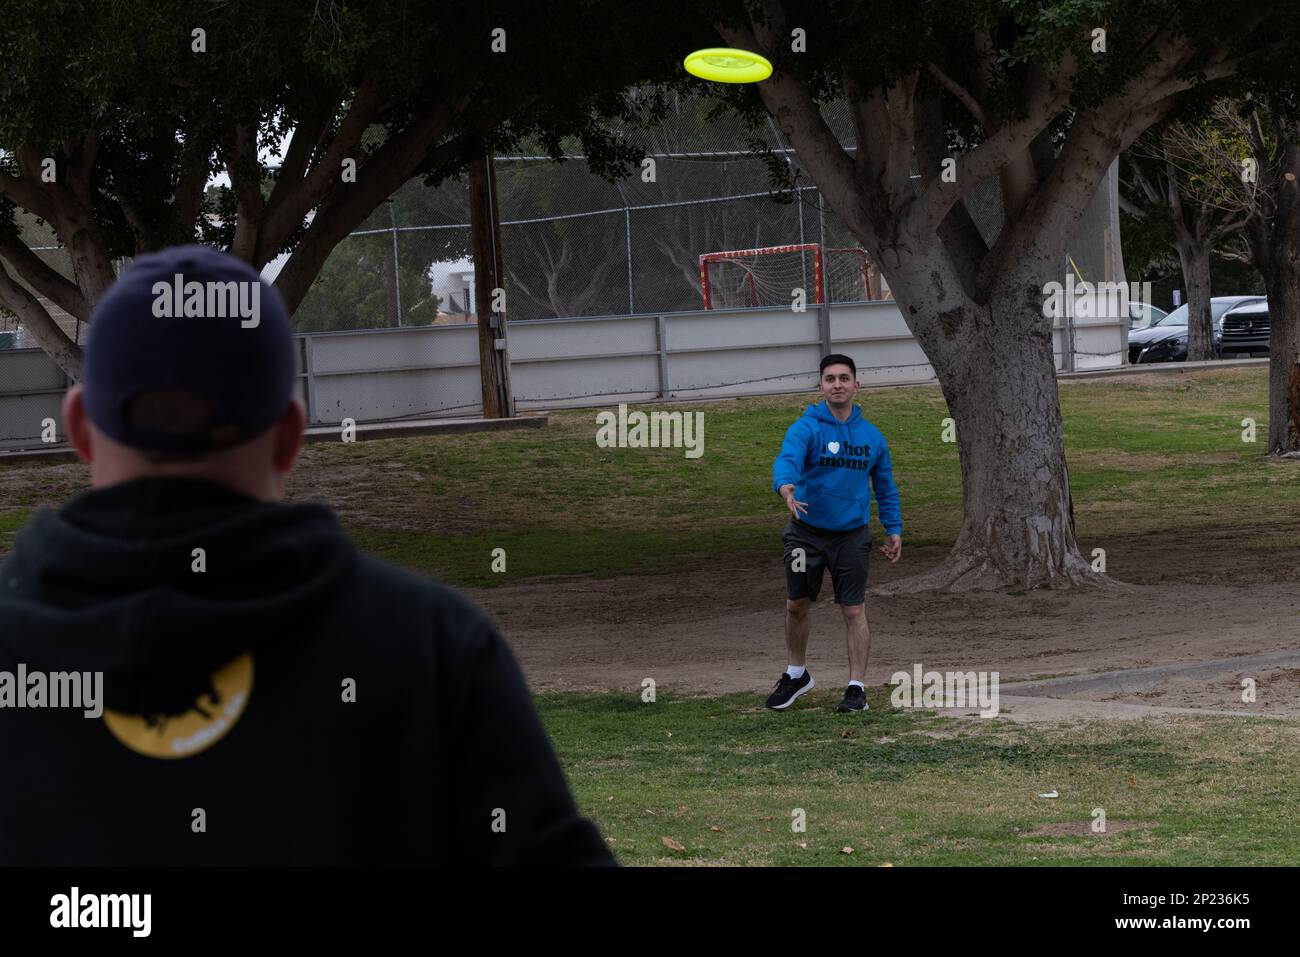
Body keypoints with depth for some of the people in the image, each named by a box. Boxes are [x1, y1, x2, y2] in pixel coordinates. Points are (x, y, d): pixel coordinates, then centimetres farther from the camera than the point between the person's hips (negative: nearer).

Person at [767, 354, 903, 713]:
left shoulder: (871, 436, 3)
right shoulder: (806, 427, -10)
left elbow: (885, 486, 14)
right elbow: (788, 458, -29)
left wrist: (894, 529, 9)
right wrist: (786, 485, -51)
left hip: (851, 535, 1)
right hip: (806, 532, -1)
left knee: (854, 611, -3)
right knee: (797, 605, 11)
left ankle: (857, 687, 4)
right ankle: (796, 674, 32)